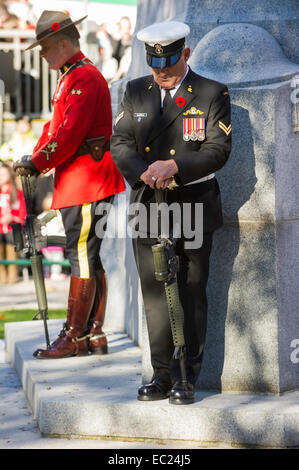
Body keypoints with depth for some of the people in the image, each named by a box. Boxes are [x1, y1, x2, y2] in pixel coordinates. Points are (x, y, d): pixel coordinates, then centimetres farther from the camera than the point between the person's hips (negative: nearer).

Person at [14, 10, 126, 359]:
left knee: (82, 255, -7)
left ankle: (74, 337, -5)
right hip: (75, 182, 10)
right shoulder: (69, 78, 19)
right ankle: (94, 335, 16)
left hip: (87, 183, -10)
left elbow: (70, 133, -20)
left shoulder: (85, 77, -13)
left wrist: (38, 164, -14)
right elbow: (55, 125, 21)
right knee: (89, 257, 11)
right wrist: (35, 157, 7)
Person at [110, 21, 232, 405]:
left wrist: (174, 166, -23)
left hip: (193, 208, -3)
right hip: (147, 207, 3)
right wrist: (144, 172, -17)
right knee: (154, 295, 5)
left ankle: (187, 378, 8)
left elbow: (218, 149, -9)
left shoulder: (212, 94, -1)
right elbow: (120, 143, 3)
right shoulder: (135, 92, 10)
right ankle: (163, 375, 13)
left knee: (191, 294, 1)